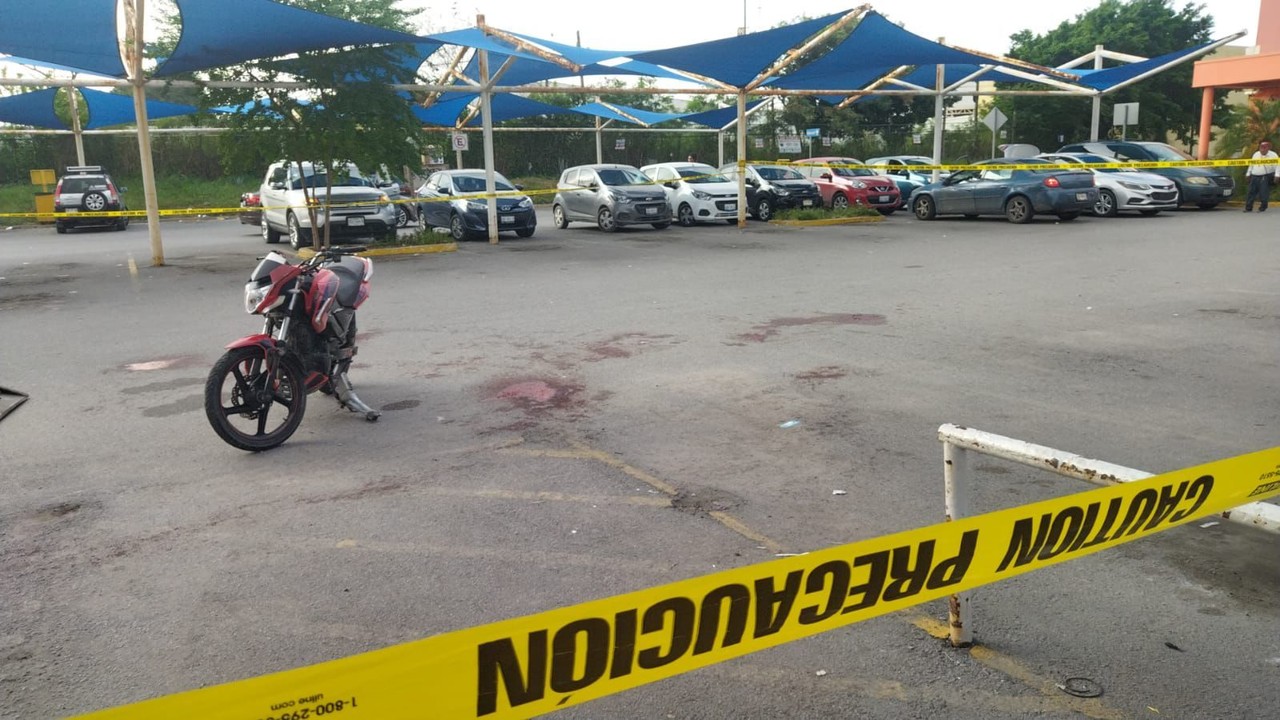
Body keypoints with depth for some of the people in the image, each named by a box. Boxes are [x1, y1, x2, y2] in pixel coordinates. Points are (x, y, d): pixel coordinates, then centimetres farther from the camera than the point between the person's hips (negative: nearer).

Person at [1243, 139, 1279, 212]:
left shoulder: (1273, 155, -1)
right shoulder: (1255, 155, 16)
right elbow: (1251, 165, 25)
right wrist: (1248, 174, 22)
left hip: (1266, 178, -5)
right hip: (1254, 177, 5)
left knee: (1264, 193, -7)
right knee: (1251, 192, 3)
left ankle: (1262, 208, 2)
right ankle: (1248, 208, 8)